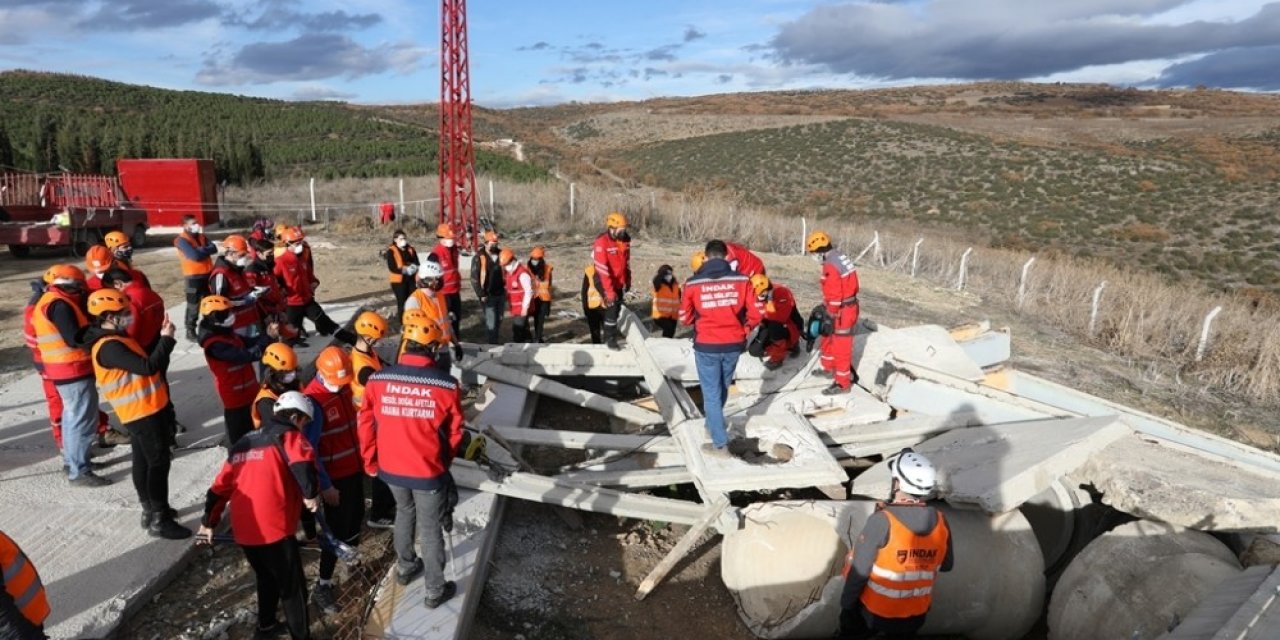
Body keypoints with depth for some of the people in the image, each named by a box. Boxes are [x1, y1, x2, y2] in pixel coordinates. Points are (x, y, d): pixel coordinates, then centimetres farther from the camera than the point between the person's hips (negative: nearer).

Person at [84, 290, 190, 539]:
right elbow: (148, 367, -31)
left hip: (148, 409, 10)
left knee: (144, 462, 18)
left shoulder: (118, 339, 11)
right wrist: (167, 339, -21)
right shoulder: (108, 347, -22)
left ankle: (151, 510, 31)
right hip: (142, 413, -10)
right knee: (159, 463, -4)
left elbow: (147, 361, 12)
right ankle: (159, 521, 2)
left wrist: (163, 339, -1)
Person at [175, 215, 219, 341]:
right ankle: (190, 331, 9)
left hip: (208, 274, 7)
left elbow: (214, 249, -1)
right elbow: (195, 256, -23)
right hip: (194, 276, -7)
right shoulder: (182, 240, -12)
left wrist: (201, 250, -15)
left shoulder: (201, 236, 11)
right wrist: (206, 250, -8)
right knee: (193, 306, 0)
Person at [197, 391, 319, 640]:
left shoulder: (243, 443, 20)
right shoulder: (288, 435, -1)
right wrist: (310, 494, -14)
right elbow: (302, 463, -24)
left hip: (243, 532, 7)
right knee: (292, 586, 8)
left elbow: (221, 486, 22)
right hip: (273, 529, -7)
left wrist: (208, 522, 30)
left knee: (267, 578, 29)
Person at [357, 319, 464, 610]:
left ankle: (405, 568, 48)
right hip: (428, 471, -4)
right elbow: (454, 432, -7)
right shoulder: (445, 384, -19)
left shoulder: (377, 380, -12)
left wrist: (370, 462, 14)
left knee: (405, 512, 30)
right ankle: (435, 591, 28)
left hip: (390, 468, 4)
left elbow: (366, 425, -2)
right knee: (430, 529, 14)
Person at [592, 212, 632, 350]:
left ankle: (609, 335, 30)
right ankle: (611, 339, 5)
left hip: (619, 281, 7)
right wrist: (609, 291, -29)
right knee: (612, 307, -10)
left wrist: (628, 280, 14)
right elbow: (602, 269, -27)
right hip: (605, 281, -7)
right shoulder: (602, 242, -24)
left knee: (618, 308, 14)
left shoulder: (625, 240, -3)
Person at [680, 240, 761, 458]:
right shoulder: (741, 280, -7)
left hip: (706, 346, -3)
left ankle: (720, 445, 11)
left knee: (711, 393, 9)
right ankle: (713, 424, 46)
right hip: (734, 345, 3)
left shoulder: (693, 283, -10)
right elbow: (755, 315, -3)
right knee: (722, 388, 24)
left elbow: (685, 318, -1)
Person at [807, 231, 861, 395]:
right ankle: (828, 368, 42)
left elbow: (834, 296, -23)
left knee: (841, 347, -1)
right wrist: (825, 306, 22)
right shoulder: (840, 257, 7)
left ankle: (842, 383, 8)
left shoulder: (830, 266, -23)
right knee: (828, 338, 25)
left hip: (842, 311, -10)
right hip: (849, 305, 10)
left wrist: (830, 317, -15)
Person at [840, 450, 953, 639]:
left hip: (873, 611, -4)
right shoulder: (940, 522, -13)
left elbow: (859, 570, -21)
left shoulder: (882, 521, -27)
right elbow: (946, 565, 4)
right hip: (916, 614, 4)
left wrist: (846, 602, -8)